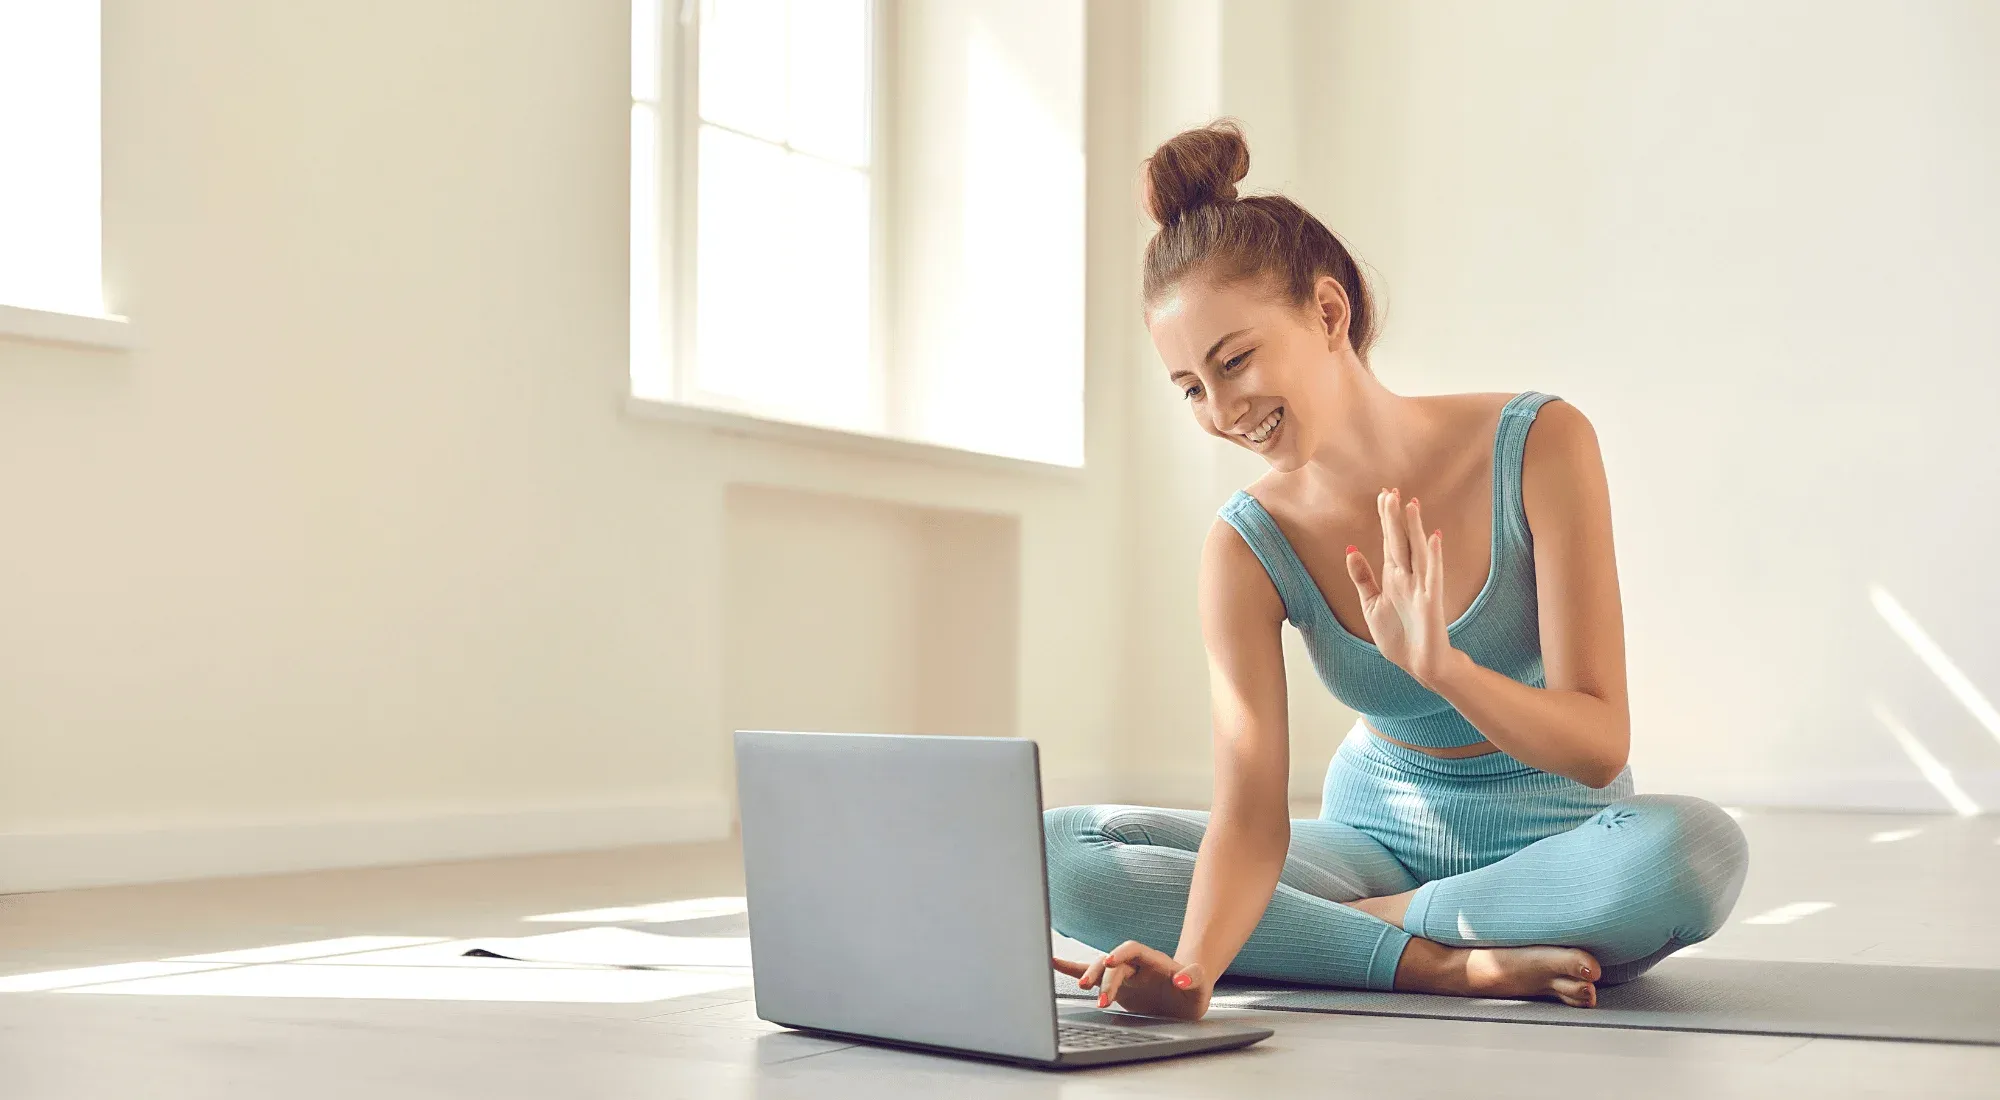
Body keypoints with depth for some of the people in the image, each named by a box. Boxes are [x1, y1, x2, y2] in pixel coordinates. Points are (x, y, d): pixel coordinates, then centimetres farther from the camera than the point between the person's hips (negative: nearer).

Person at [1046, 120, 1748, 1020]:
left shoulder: (1540, 446, -19)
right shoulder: (1249, 549, -13)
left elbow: (1601, 747, -21)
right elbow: (1249, 816, -21)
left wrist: (1442, 666, -41)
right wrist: (1192, 969, -42)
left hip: (1552, 847, -2)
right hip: (1379, 838, 2)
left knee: (1693, 846, -39)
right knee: (1061, 849, -19)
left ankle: (1335, 928, -21)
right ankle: (1447, 963, -23)